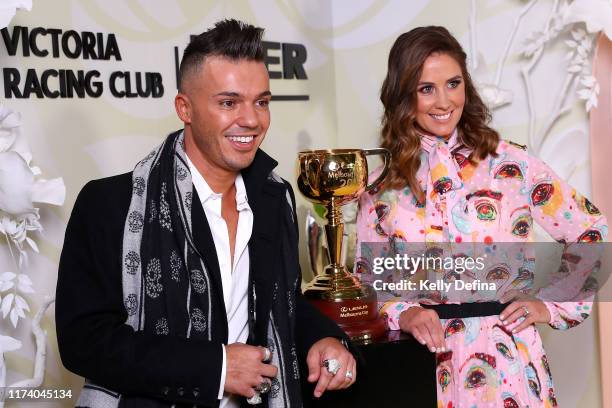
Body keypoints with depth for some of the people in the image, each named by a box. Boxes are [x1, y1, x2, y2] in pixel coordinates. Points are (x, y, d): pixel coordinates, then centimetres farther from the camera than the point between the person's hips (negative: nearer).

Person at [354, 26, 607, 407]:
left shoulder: (509, 163, -3)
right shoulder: (384, 185, 1)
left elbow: (593, 235, 4)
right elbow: (367, 281, 8)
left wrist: (551, 304, -3)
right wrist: (402, 314, -10)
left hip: (506, 364, -1)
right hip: (425, 369, 1)